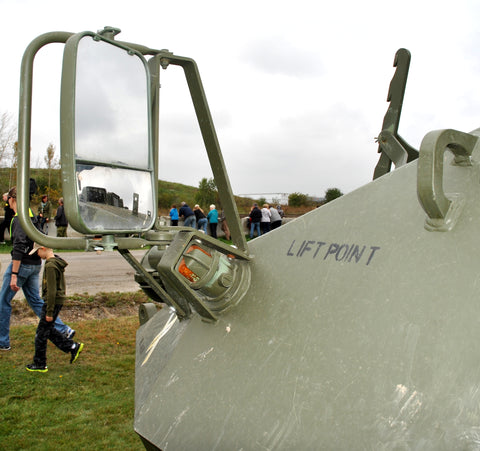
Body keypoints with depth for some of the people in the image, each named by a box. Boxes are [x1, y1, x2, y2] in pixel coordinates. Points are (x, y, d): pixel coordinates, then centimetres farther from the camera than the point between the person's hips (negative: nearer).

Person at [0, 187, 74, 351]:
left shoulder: (19, 218, -17)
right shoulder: (31, 215, 11)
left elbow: (19, 247, -23)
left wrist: (14, 275, -24)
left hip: (22, 264, -9)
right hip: (35, 264, 9)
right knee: (35, 300, 15)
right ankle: (64, 330, 10)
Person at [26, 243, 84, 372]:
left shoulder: (50, 266, -21)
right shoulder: (57, 263, 10)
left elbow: (51, 291, -23)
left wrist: (49, 312, -19)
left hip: (53, 302, -10)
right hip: (59, 300, 10)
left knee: (41, 333, 2)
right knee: (48, 329, 19)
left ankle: (39, 365, 13)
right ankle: (73, 347, 19)